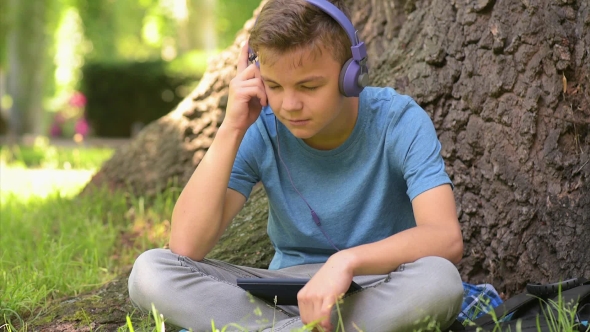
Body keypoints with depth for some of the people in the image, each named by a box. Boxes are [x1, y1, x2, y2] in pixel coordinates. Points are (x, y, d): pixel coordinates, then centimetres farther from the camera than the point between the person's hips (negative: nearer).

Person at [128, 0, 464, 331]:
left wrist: (347, 260, -43)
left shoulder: (399, 121, -15)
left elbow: (447, 238, -27)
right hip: (284, 292, 2)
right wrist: (231, 129, -23)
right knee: (150, 272, -19)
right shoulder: (260, 131, -9)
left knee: (439, 280, -37)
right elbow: (186, 246, -19)